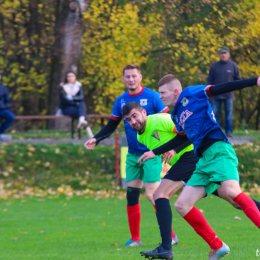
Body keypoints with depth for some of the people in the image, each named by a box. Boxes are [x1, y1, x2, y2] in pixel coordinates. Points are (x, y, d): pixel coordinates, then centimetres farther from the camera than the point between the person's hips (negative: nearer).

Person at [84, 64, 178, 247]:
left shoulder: (152, 97, -7)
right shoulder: (121, 101, 8)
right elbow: (111, 126, 19)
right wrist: (96, 140, 4)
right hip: (132, 155, 6)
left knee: (152, 194, -12)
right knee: (131, 194, 3)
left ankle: (171, 236, -2)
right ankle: (135, 238, 13)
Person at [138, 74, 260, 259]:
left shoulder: (191, 94, 3)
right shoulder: (176, 115, 24)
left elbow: (224, 88, -4)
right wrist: (155, 152, 47)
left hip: (218, 151, -9)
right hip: (204, 161, 9)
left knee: (232, 191, -34)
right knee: (182, 205, 2)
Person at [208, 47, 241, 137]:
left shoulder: (233, 66, 3)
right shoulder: (214, 66, 4)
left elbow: (238, 79, 9)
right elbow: (210, 79, 7)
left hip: (228, 95, -1)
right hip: (216, 95, 1)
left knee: (229, 114, 1)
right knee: (215, 113, 0)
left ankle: (229, 131, 7)